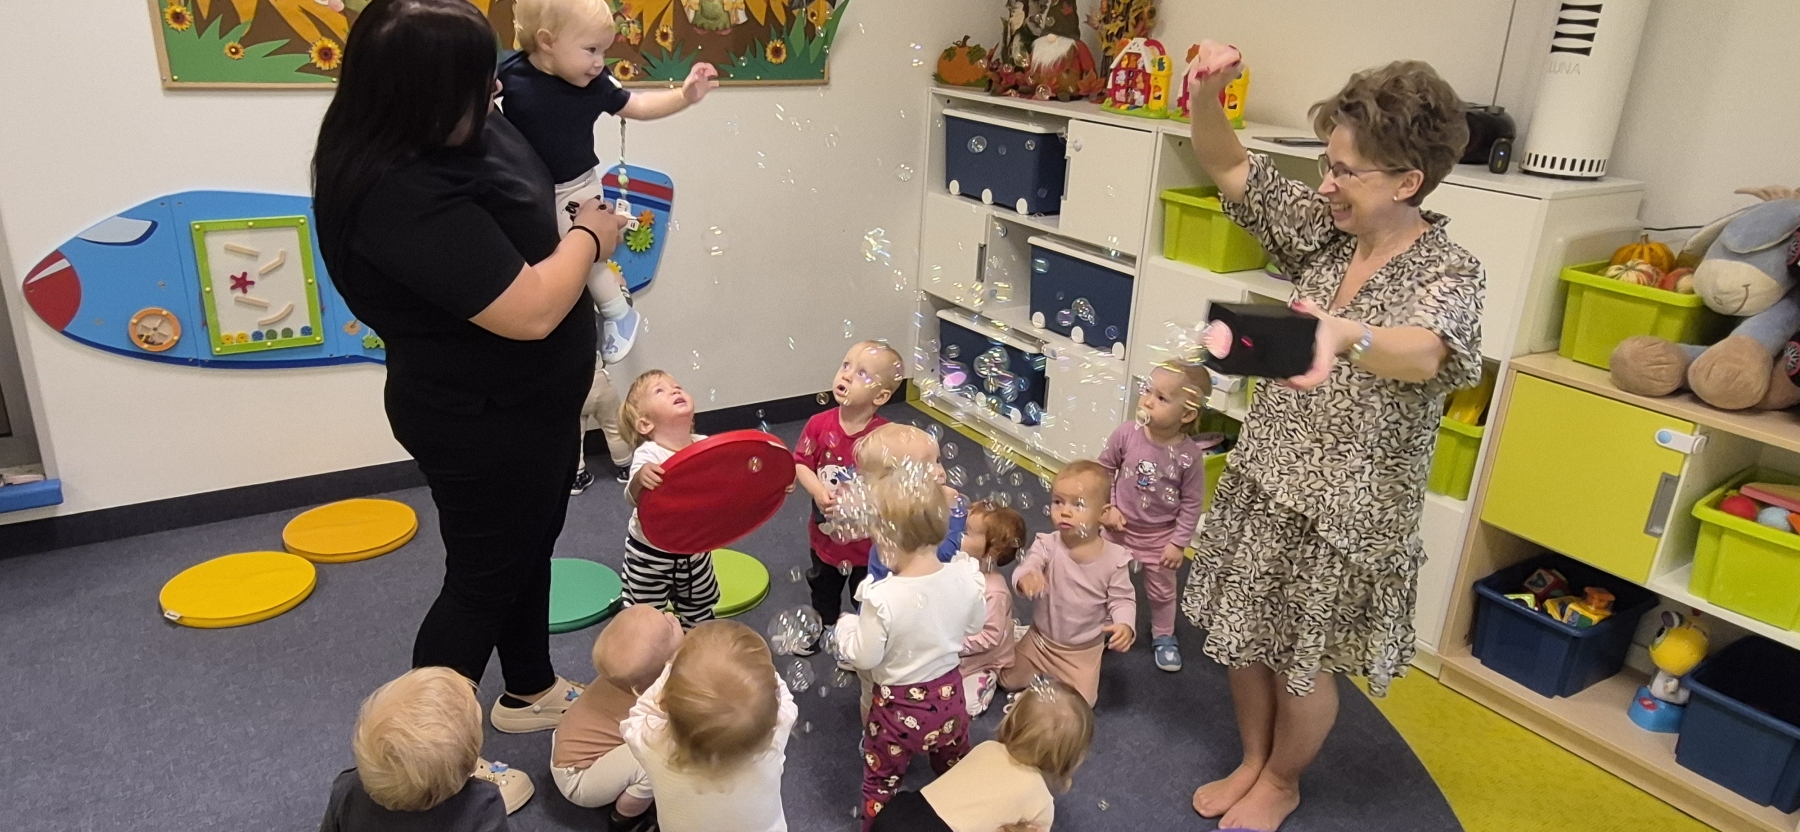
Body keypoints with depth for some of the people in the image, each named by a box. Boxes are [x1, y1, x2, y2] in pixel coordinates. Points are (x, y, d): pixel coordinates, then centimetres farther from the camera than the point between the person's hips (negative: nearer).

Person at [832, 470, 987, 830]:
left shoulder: (882, 598, -33)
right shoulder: (965, 577, -19)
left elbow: (864, 657, -21)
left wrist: (844, 626, -3)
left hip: (898, 708, -5)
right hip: (949, 696, 5)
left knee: (882, 781, 22)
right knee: (956, 769, 31)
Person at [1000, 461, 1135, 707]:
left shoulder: (1114, 558, -21)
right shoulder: (1047, 545, -21)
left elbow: (1122, 599, -13)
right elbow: (1027, 567, -35)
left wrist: (1125, 625, -34)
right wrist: (1025, 577, -60)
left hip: (1083, 651, -1)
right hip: (1040, 639, 1)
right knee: (1009, 682, 9)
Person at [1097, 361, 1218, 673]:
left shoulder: (1190, 455, -24)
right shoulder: (1126, 434, -21)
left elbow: (1191, 503, -13)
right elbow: (1104, 469, -4)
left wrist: (1179, 542, -11)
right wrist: (1107, 507, -11)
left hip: (1161, 536, -1)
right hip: (1120, 527, 1)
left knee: (1161, 590, 19)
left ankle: (1163, 637, 43)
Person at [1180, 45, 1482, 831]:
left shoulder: (1448, 271, -19)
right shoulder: (1324, 228, -2)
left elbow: (1422, 355, -41)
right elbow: (1226, 168, 3)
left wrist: (1346, 334, -64)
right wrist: (1207, 96, -18)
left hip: (1347, 509, -5)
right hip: (1261, 477, 6)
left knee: (1301, 661, 12)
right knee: (1241, 636, 17)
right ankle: (1252, 761, 42)